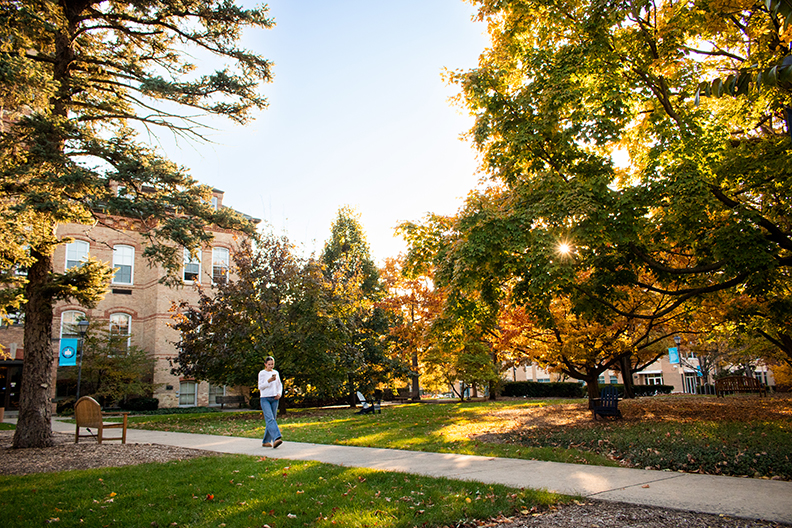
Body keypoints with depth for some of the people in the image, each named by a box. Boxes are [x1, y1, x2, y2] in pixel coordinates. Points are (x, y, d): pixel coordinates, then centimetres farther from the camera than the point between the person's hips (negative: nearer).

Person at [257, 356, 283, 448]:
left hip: (274, 399, 5)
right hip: (265, 399, -5)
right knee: (270, 419, -18)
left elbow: (280, 385, 20)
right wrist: (269, 381, -20)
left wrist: (279, 393, 2)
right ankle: (276, 438, -30)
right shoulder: (262, 373, -1)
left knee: (271, 420, 4)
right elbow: (260, 387, -6)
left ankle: (265, 441, 12)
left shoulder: (276, 373, 12)